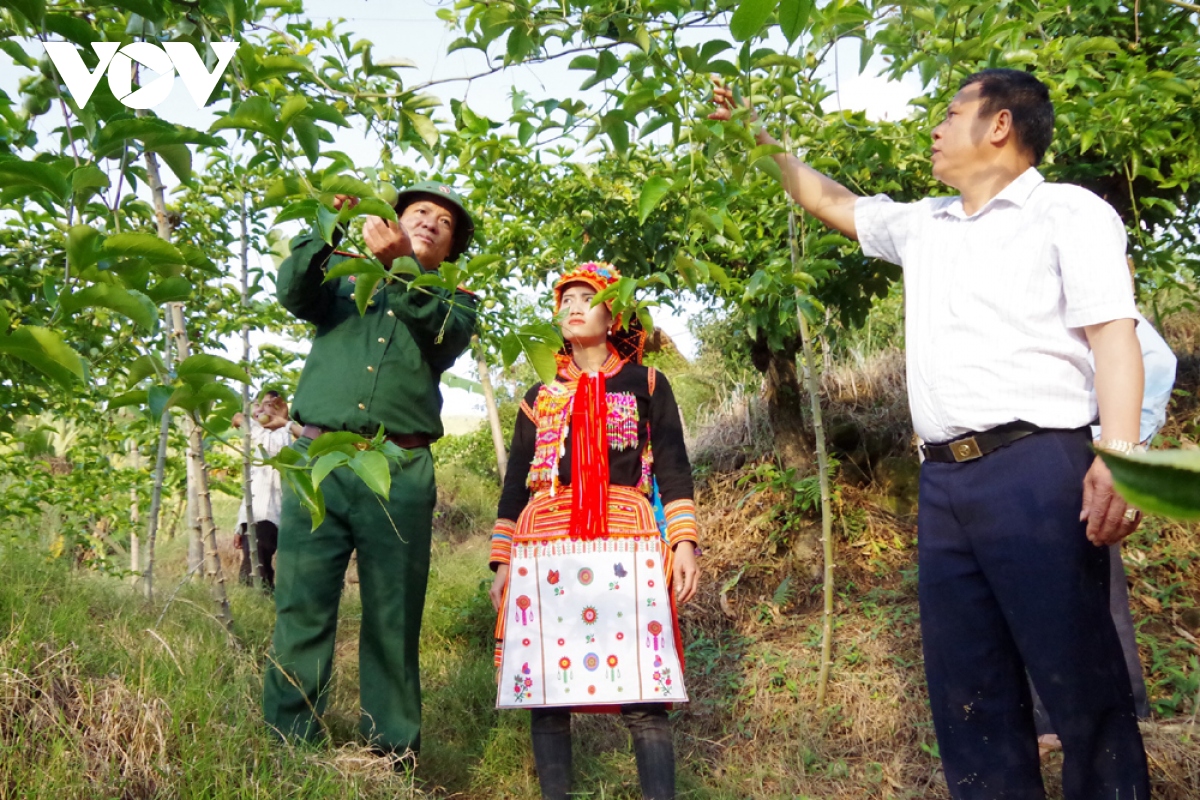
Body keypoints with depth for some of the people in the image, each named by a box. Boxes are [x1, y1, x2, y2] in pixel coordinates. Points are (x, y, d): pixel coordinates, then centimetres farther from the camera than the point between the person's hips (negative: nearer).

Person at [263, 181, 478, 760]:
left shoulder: (454, 298, 16)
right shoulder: (345, 273, 19)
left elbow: (444, 332, -7)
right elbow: (294, 294, -1)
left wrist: (399, 264, -20)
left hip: (400, 471, 0)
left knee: (393, 616, 3)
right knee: (301, 607, -2)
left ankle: (392, 752, 12)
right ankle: (288, 746, 8)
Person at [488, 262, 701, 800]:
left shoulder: (645, 385, 14)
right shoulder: (539, 398, 20)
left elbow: (673, 469, 7)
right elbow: (515, 484, 18)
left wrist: (683, 542, -5)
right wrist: (502, 562, 12)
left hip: (626, 543, -2)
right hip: (546, 546, 3)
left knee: (642, 692, -8)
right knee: (546, 688, 0)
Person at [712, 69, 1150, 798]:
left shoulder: (1069, 212, 4)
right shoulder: (922, 225, 22)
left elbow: (1113, 332, -7)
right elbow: (829, 200, 35)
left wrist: (1118, 454, -21)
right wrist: (759, 137, 36)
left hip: (1036, 468, -6)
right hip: (944, 480, 6)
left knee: (1082, 685, -3)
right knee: (966, 693, 9)